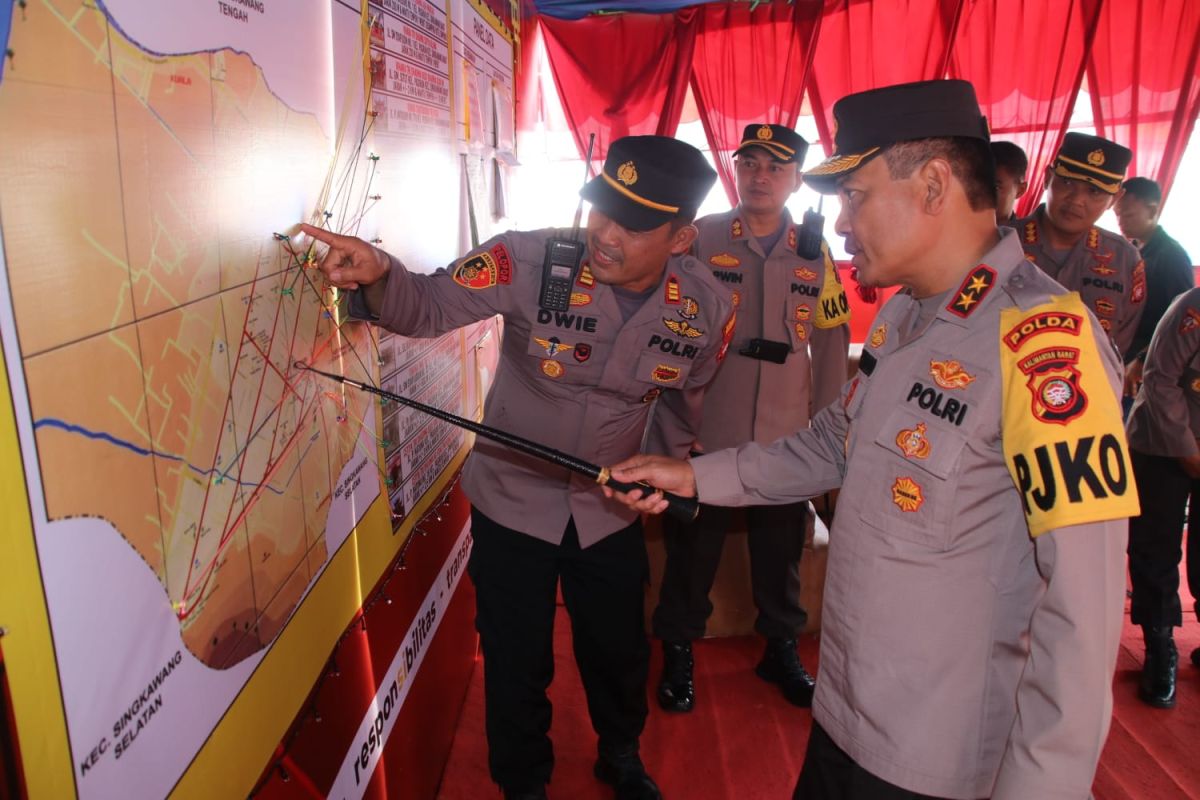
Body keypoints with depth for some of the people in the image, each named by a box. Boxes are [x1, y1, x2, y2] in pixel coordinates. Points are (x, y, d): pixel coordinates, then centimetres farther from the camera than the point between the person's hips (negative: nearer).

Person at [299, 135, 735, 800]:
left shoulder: (706, 307, -13)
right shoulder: (530, 261, -25)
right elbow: (429, 307, -21)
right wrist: (378, 277, -43)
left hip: (612, 510, 3)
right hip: (512, 503, -2)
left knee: (619, 653, 22)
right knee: (518, 665, 13)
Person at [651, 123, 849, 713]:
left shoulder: (814, 253, 4)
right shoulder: (700, 238, -4)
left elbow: (831, 341, 10)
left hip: (785, 438, 2)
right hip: (705, 432, -2)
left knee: (781, 549, 15)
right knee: (693, 547, 11)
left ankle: (781, 649, 37)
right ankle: (678, 653, 31)